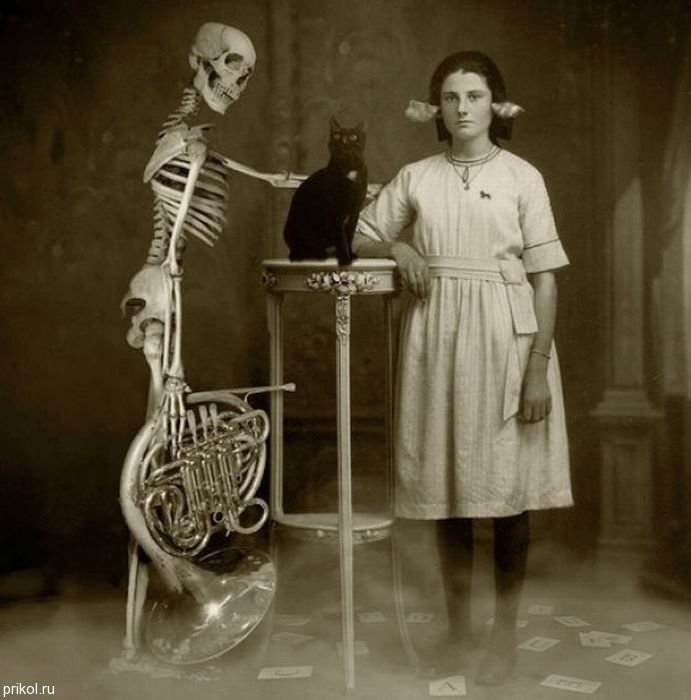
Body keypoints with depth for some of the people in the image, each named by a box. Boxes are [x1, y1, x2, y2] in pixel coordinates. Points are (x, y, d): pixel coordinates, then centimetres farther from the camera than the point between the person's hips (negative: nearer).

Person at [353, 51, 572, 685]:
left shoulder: (523, 177, 0)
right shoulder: (416, 177, 7)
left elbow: (545, 277, -3)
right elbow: (361, 239, 18)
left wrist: (538, 368, -10)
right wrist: (399, 248, -5)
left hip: (506, 339, -2)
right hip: (436, 338, 2)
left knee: (508, 490, 1)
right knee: (447, 488, 6)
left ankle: (505, 634, 14)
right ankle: (457, 628, 21)